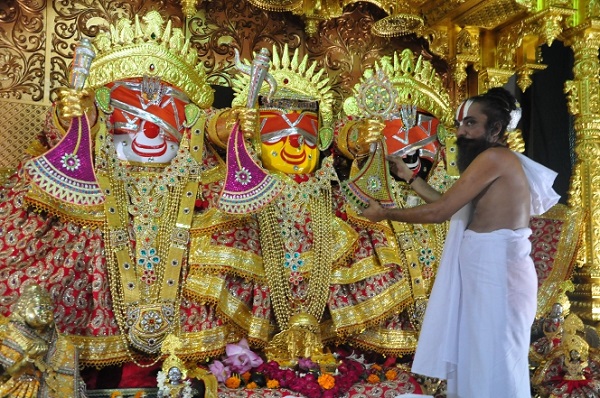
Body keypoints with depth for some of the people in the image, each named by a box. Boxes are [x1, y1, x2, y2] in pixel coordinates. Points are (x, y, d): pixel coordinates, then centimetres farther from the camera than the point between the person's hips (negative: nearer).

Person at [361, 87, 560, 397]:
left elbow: (439, 211, -18)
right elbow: (447, 204, 19)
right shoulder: (495, 162, 16)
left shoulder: (494, 157, -16)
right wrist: (408, 175, 22)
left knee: (492, 360, 2)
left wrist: (384, 214, -6)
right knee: (473, 353, 18)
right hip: (482, 270, 10)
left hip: (496, 272, -10)